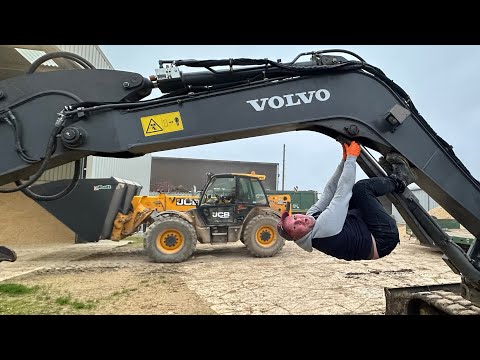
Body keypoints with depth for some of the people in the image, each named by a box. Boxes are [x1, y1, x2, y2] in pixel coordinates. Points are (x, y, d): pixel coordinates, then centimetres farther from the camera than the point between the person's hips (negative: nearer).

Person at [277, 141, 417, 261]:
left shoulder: (311, 215, -5)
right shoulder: (323, 226, -32)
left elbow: (329, 190, -2)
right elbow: (342, 192, -28)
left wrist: (344, 159, -7)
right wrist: (351, 157, -18)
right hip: (383, 240, -9)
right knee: (361, 188, -20)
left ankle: (389, 176, 16)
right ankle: (398, 180, 6)